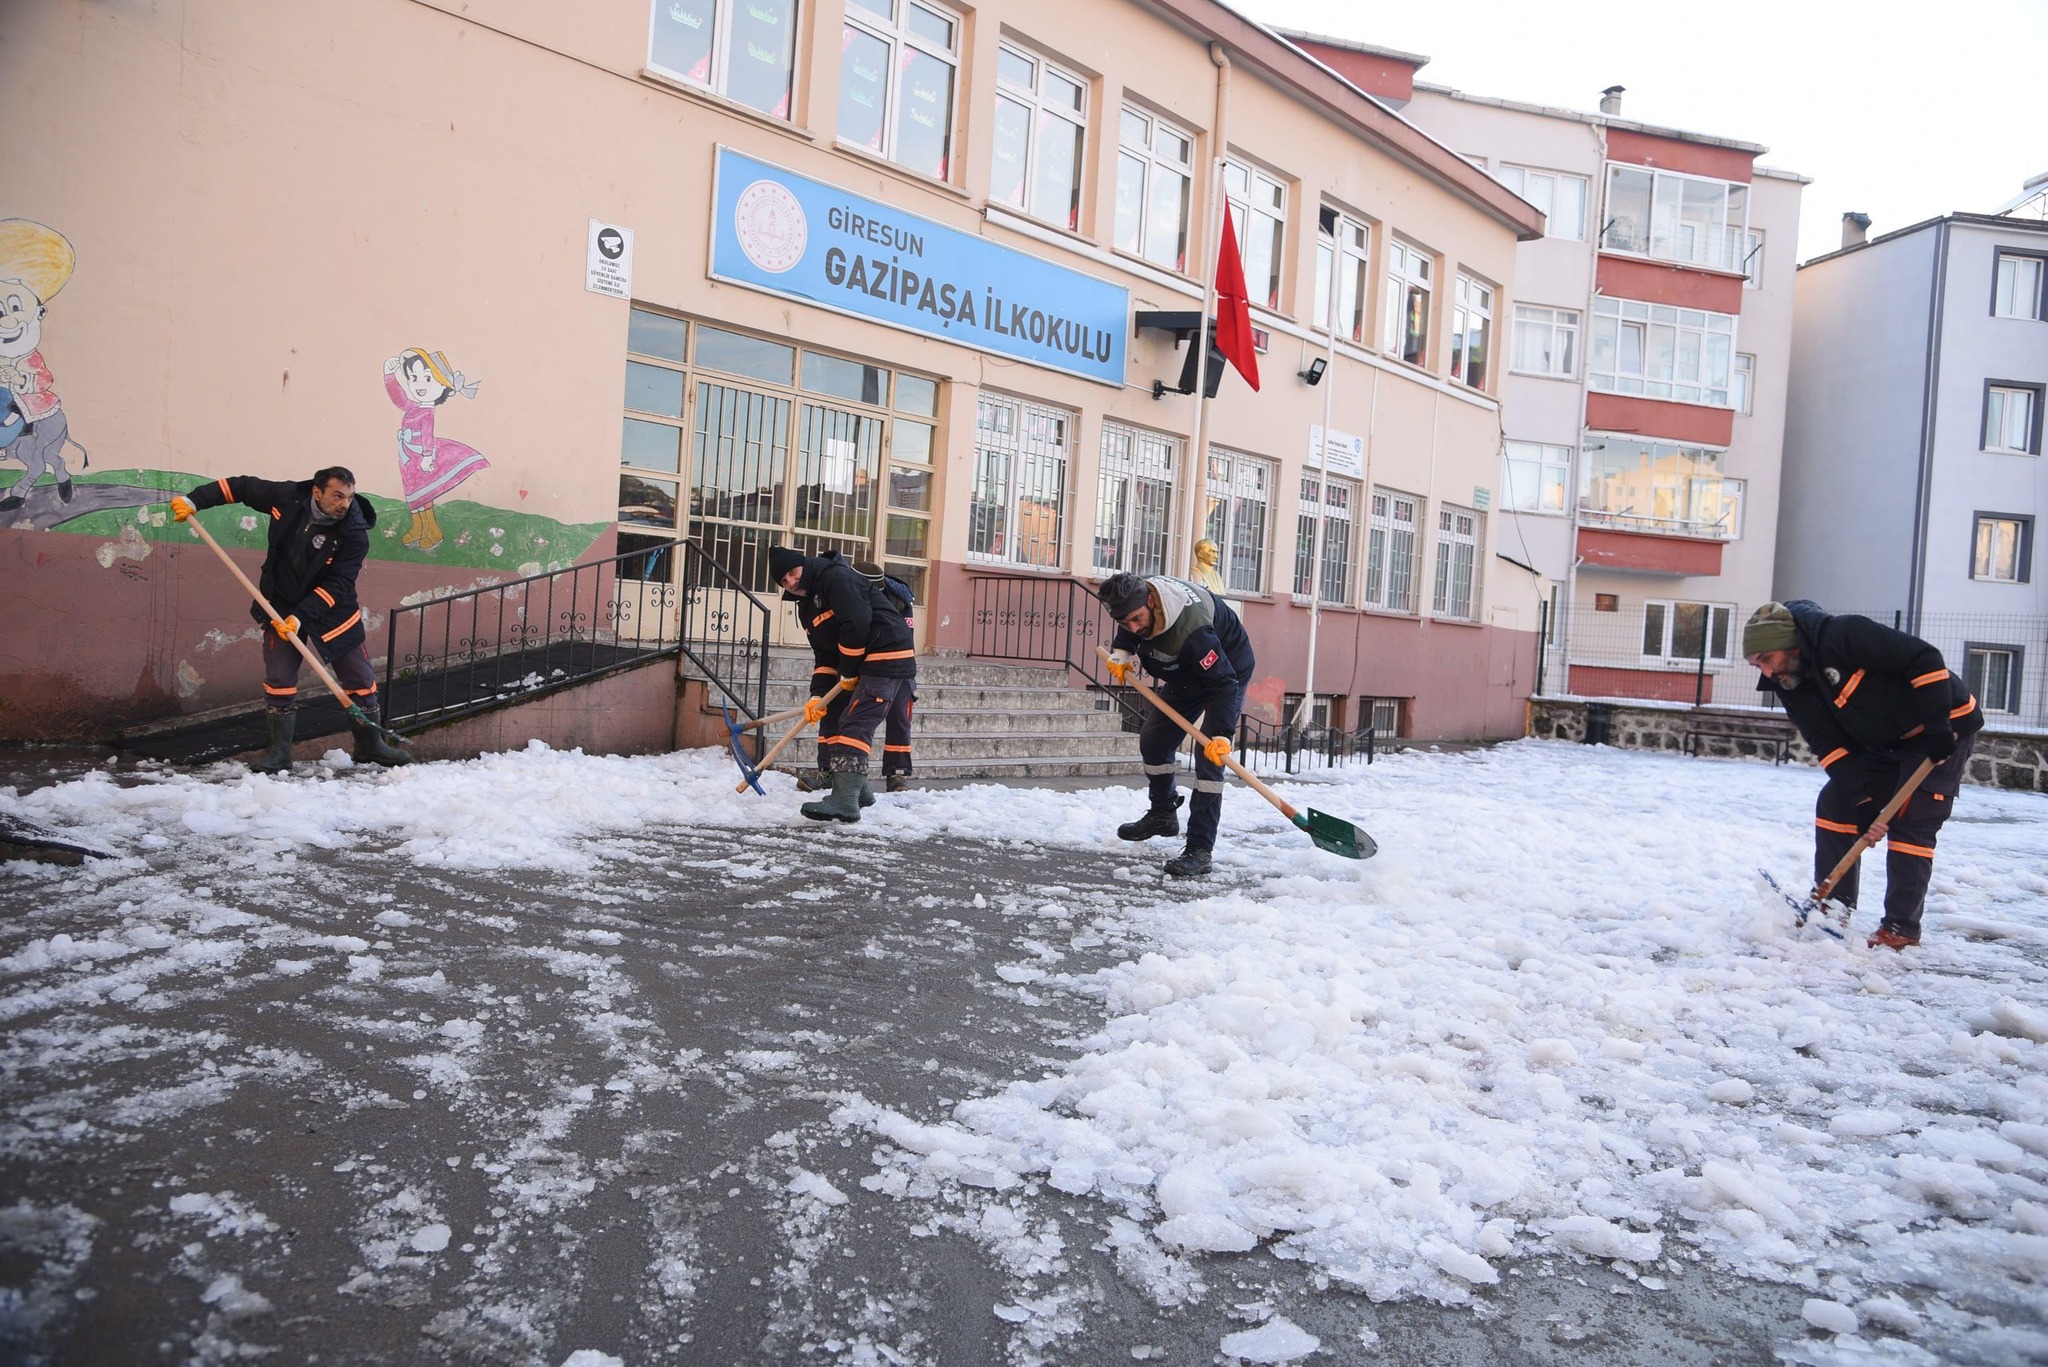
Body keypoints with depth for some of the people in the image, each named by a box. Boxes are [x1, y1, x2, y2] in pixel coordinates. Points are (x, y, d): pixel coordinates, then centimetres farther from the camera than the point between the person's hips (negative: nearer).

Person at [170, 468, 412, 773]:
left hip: (332, 611, -1)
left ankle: (371, 744, 18)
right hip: (281, 606, 1)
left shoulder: (354, 533, -22)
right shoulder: (287, 497, -15)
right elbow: (242, 487, 2)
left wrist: (301, 616, -30)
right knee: (279, 679, -3)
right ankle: (279, 750, 8)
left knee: (360, 678, 1)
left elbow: (337, 585, -23)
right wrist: (195, 500, -3)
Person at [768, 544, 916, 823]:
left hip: (889, 657, -10)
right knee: (832, 719, 13)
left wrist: (849, 671, -12)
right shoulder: (807, 606, 17)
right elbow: (823, 656, 15)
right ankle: (857, 789, 23)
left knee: (855, 725, -16)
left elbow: (857, 622, -22)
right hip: (863, 665, 10)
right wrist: (818, 695, 0)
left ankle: (846, 802, -19)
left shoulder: (836, 576, -13)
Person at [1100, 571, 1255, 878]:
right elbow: (1128, 629, 7)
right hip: (1186, 674, 8)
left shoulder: (1190, 629, -43)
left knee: (1209, 756, -20)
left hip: (1228, 671, -8)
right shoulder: (1135, 595, -20)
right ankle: (1163, 814, 33)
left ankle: (1199, 849, -19)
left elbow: (1223, 683, -40)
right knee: (1153, 740, 10)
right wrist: (1121, 651, -10)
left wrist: (1222, 733, -49)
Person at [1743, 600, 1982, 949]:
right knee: (1834, 805, 1)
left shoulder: (1846, 635, -29)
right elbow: (1830, 747, -9)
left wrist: (1937, 726, -28)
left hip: (1944, 728, -8)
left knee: (1910, 824, -12)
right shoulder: (1792, 686, -6)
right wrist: (1865, 799, -20)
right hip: (1885, 744, 8)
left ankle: (1901, 927, -3)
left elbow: (1925, 660, -28)